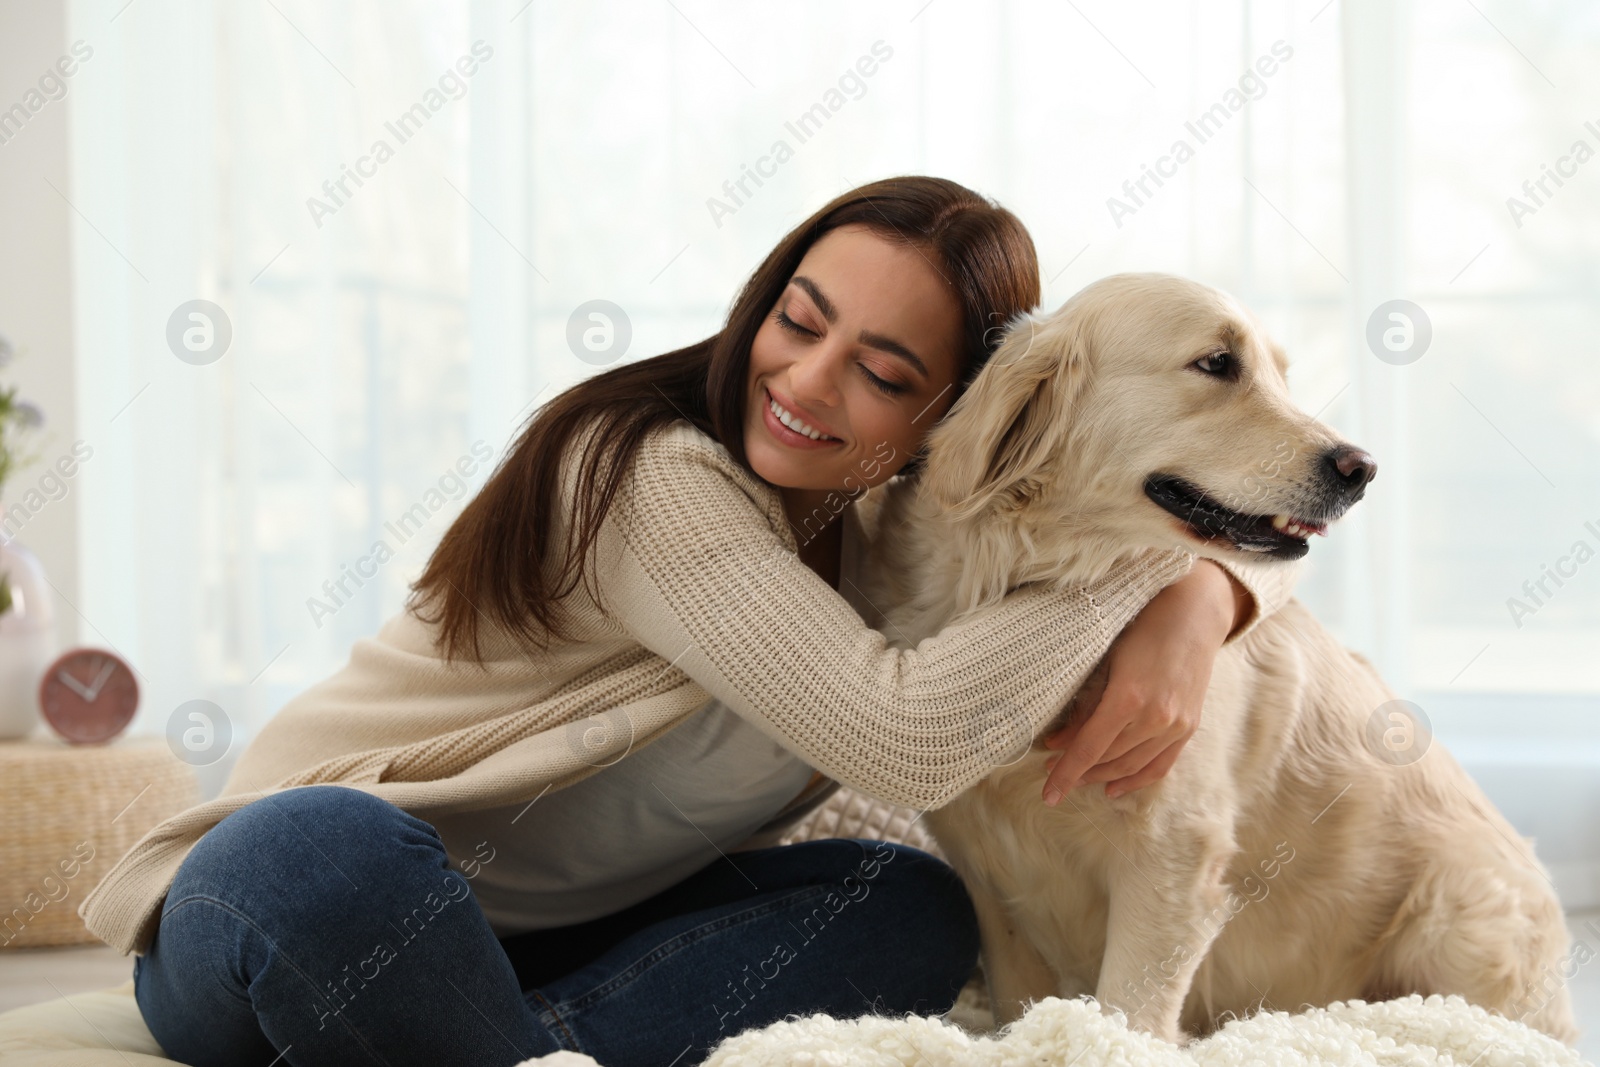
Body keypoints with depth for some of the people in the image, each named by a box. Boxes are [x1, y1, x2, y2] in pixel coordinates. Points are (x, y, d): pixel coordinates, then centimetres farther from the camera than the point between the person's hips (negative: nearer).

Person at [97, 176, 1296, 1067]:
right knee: (321, 849, -41)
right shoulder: (652, 470, -22)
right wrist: (1146, 550, -25)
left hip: (552, 937, 7)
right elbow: (909, 740, -32)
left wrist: (1197, 608, -20)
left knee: (915, 910, -13)